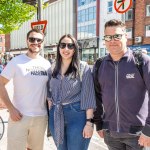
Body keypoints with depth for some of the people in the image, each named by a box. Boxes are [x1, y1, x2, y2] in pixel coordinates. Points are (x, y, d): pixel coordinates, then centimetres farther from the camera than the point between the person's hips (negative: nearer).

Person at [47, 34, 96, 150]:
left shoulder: (83, 67, -7)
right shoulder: (53, 69, 8)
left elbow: (88, 96, -10)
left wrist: (89, 122, -14)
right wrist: (50, 112, 10)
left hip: (76, 115, -4)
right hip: (56, 116, 5)